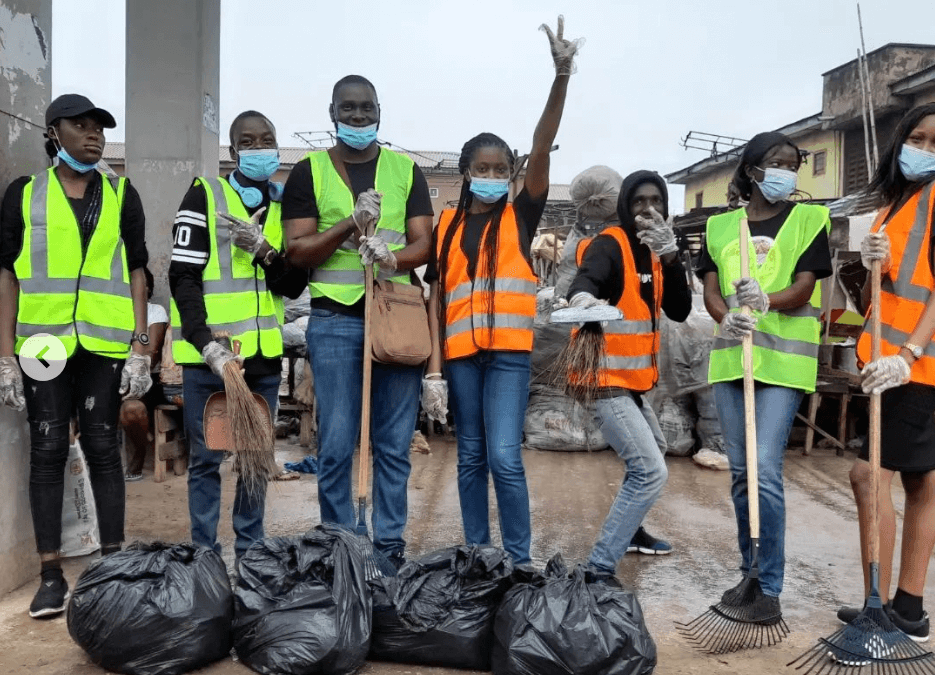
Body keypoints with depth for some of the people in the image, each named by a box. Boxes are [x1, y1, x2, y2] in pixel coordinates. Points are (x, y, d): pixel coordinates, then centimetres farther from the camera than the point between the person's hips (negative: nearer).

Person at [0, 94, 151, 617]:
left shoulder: (122, 194, 9)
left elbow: (136, 273, 6)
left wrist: (140, 347, -2)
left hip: (105, 343, 0)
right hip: (43, 342, 0)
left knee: (102, 447, 3)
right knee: (48, 451, 3)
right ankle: (52, 575, 11)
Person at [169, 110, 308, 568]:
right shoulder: (203, 196, 0)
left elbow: (295, 286, 5)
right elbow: (183, 277, -7)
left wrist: (264, 251, -14)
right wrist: (207, 343, -19)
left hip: (263, 354, 4)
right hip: (208, 352, -4)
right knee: (206, 459, 4)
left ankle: (250, 555, 25)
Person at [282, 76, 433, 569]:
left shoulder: (405, 170, 13)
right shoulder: (310, 171, 8)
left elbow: (424, 245, 6)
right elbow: (297, 251, 1)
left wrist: (392, 257, -16)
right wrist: (349, 224, -14)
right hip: (335, 319, -1)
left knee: (394, 444, 5)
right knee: (336, 446, 0)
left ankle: (390, 546, 17)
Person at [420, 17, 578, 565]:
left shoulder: (521, 216, 5)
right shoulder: (448, 226, 9)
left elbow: (542, 148, -8)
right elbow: (437, 297, 6)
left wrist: (562, 76, -19)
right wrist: (434, 367, -1)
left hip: (509, 352, -2)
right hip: (461, 353, 3)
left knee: (505, 458, -9)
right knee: (471, 458, 11)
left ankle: (520, 562, 6)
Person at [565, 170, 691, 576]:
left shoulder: (652, 254, 11)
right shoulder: (609, 245, -14)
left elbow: (679, 311, -1)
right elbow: (586, 278, -36)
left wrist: (669, 256, -16)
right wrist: (582, 297, -60)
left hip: (632, 378, 10)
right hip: (606, 379, -10)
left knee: (653, 452, 27)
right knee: (651, 472, -17)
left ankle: (630, 531, 43)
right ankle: (599, 569, -13)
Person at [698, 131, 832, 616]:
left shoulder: (809, 218, 4)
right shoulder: (720, 225, 12)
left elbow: (804, 287, -6)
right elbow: (711, 289, 4)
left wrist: (766, 300, -28)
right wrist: (726, 319, -18)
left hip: (782, 359, -3)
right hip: (729, 357, 4)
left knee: (766, 471, -12)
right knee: (740, 472, 10)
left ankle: (770, 586, -1)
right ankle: (749, 572, 25)